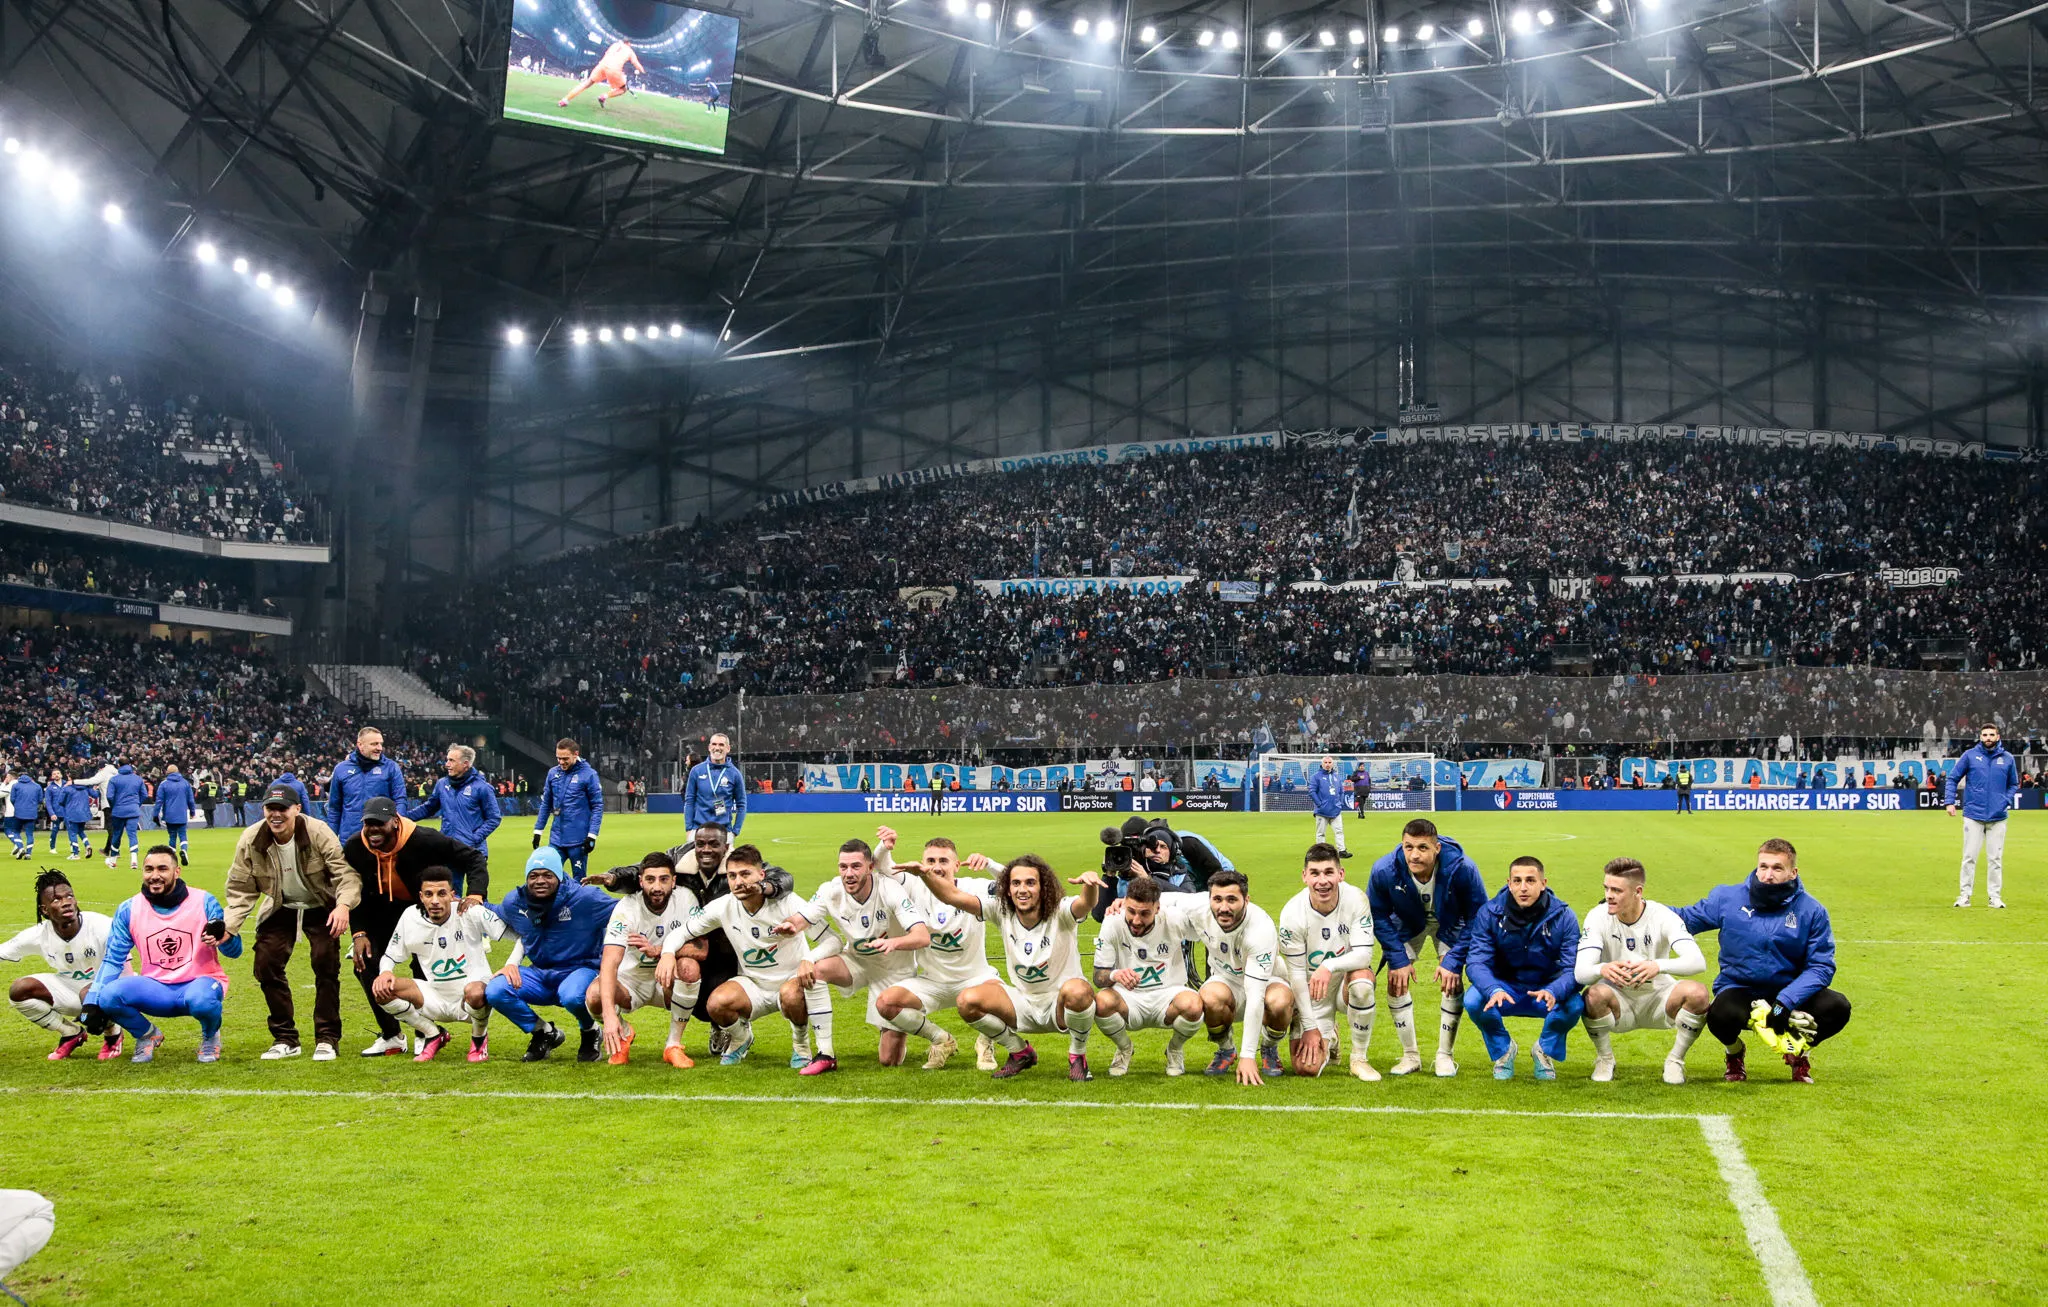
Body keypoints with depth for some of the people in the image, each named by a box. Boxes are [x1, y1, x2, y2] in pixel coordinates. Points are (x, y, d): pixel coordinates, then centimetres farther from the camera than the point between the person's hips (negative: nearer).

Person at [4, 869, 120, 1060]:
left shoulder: (102, 927, -26)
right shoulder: (39, 935, -13)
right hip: (70, 988, 5)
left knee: (90, 994, -38)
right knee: (19, 989, -14)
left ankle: (113, 1036, -3)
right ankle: (71, 1034, 7)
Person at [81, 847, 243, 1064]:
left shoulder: (204, 902, -6)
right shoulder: (129, 910, 1)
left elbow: (234, 951, -6)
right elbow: (113, 960, 4)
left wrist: (227, 938, -32)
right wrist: (91, 1003, -8)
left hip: (198, 983, -3)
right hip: (156, 991, 3)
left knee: (201, 1000, -39)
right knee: (109, 995, -25)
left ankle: (210, 1035, 1)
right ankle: (147, 1035, 9)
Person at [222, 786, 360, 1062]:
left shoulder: (318, 832, -26)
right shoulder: (250, 841, -16)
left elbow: (345, 872, -27)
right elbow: (240, 889, -7)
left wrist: (343, 905, -46)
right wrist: (228, 928, -19)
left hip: (320, 908, -3)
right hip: (280, 909, 3)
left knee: (326, 964, -17)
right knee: (265, 966, -7)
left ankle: (327, 1039, -3)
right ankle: (285, 1039, 9)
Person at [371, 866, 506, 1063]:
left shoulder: (470, 913, -14)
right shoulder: (410, 917, -4)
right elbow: (390, 956, 9)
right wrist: (385, 971, -13)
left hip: (474, 999, -4)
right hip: (436, 998, 4)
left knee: (474, 992, -40)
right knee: (381, 990, -16)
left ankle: (479, 1038, -3)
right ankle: (434, 1035, 6)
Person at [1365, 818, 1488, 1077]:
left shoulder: (1462, 868, -37)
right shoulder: (1384, 871, -34)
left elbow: (1477, 916, -22)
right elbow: (1378, 916, -15)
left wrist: (1454, 961, -26)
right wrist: (1398, 959, -19)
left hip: (1449, 924, -1)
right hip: (1406, 924, 1)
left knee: (1452, 982, -15)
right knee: (1396, 983, -8)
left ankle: (1445, 1056, 3)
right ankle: (1410, 1056, 8)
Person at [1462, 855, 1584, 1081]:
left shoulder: (1563, 916, -15)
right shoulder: (1490, 913, -14)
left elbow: (1573, 968, -20)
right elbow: (1476, 961, -20)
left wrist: (1552, 992, -43)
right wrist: (1494, 990, -43)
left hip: (1547, 990, 0)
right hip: (1505, 988, 0)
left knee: (1575, 1004, -32)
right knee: (1473, 1000, -31)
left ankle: (1546, 1051, 3)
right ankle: (1503, 1050, 3)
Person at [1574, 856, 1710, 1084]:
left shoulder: (1662, 916, -16)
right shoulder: (1598, 917, -14)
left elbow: (1697, 962, -30)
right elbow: (1580, 972, -24)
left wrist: (1659, 966, -50)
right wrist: (1602, 969, -49)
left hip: (1659, 1000, 0)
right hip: (1618, 1002, 0)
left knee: (1698, 993, -29)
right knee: (1594, 994, -34)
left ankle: (1675, 1060, -4)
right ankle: (1604, 1060, -4)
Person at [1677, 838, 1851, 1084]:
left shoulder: (1811, 911, -5)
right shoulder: (1727, 898, -3)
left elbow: (1821, 967, -8)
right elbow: (1686, 918, 10)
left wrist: (1785, 1002, -22)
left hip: (1788, 992, 1)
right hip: (1738, 988, -1)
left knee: (1837, 1008, -26)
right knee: (1722, 1016, -37)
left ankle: (1798, 1052, 11)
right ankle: (1735, 1053, 6)